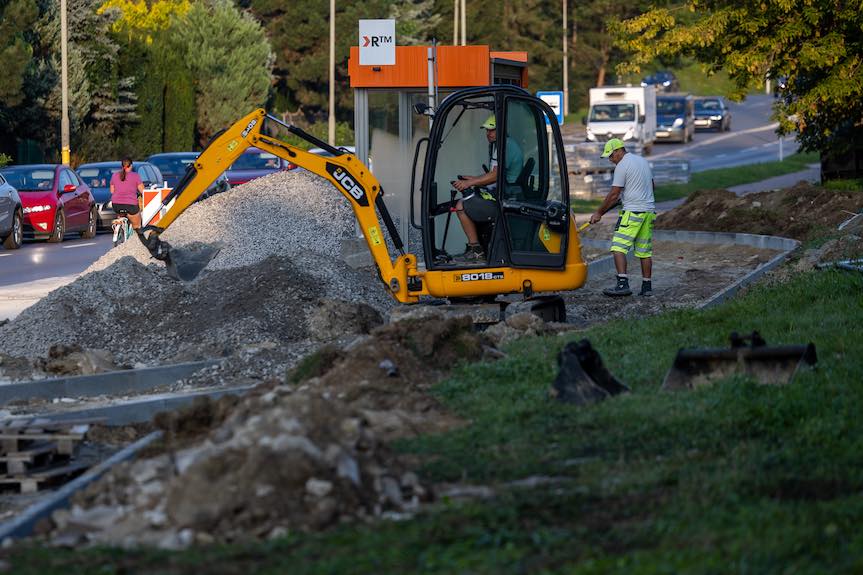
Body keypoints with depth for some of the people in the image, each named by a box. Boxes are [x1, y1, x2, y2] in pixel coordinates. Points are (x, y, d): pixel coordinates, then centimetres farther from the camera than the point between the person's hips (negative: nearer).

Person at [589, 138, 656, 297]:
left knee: (618, 248, -11)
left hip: (633, 212, -9)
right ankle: (647, 286, 13)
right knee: (645, 251, 12)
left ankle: (623, 284, -22)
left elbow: (614, 195, -11)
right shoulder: (643, 161, 16)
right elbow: (651, 186, 27)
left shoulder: (622, 166, -10)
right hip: (649, 211, 9)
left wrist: (599, 213, -3)